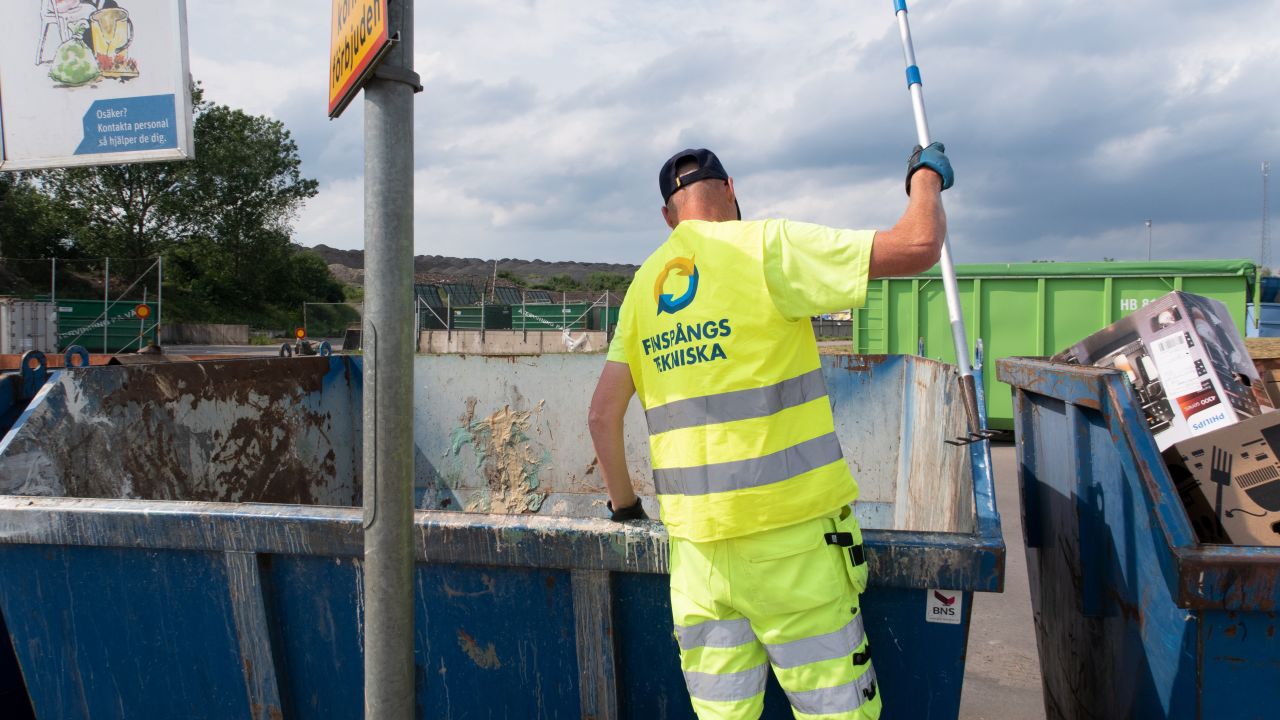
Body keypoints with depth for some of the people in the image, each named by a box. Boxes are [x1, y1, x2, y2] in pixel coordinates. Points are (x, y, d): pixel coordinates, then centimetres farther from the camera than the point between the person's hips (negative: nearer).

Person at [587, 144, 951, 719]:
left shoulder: (643, 283, 11)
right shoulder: (766, 245, -6)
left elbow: (602, 414, 11)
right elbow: (918, 246, -8)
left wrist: (623, 503, 24)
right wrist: (926, 176, 12)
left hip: (694, 542, 5)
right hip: (790, 530, -5)